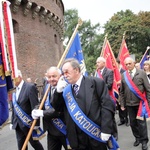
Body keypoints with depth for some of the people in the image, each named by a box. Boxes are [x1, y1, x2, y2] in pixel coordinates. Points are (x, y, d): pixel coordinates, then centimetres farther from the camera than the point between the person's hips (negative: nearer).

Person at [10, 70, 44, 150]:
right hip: (18, 124, 6)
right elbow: (14, 107, 10)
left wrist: (36, 124, -16)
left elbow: (35, 106, -16)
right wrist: (12, 122, 10)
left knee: (35, 143, 12)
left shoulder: (30, 87, -15)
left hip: (28, 123, -6)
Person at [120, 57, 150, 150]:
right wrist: (122, 104, 5)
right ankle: (137, 138, 29)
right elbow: (122, 91, 7)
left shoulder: (142, 73, -5)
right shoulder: (123, 75, 3)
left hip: (140, 102, -3)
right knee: (133, 122, 11)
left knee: (141, 122, 2)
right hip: (129, 103, 3)